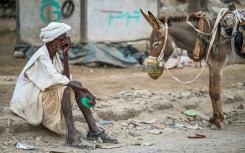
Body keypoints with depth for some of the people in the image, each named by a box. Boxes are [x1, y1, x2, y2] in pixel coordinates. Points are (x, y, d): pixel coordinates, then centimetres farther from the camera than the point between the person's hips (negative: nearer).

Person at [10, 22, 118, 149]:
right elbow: (55, 79, -31)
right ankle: (72, 136, -35)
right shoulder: (41, 56, -20)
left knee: (77, 84, -6)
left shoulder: (54, 54, 6)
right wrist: (86, 91, -32)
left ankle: (93, 130, -12)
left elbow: (65, 78, -3)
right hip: (29, 99, -9)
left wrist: (65, 54, -11)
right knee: (66, 89, -29)